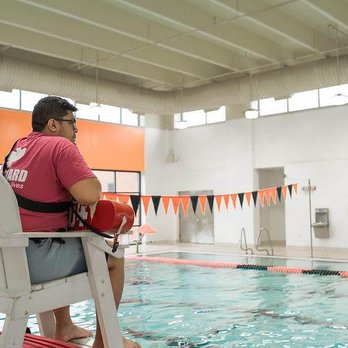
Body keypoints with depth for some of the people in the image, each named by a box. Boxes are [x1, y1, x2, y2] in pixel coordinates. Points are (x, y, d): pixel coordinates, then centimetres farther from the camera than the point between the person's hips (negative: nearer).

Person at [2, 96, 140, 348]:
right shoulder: (60, 146, -10)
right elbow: (90, 195, -20)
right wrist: (92, 181, 0)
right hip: (36, 262, -8)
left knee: (59, 241, 36)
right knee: (114, 256, 8)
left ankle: (64, 328, 40)